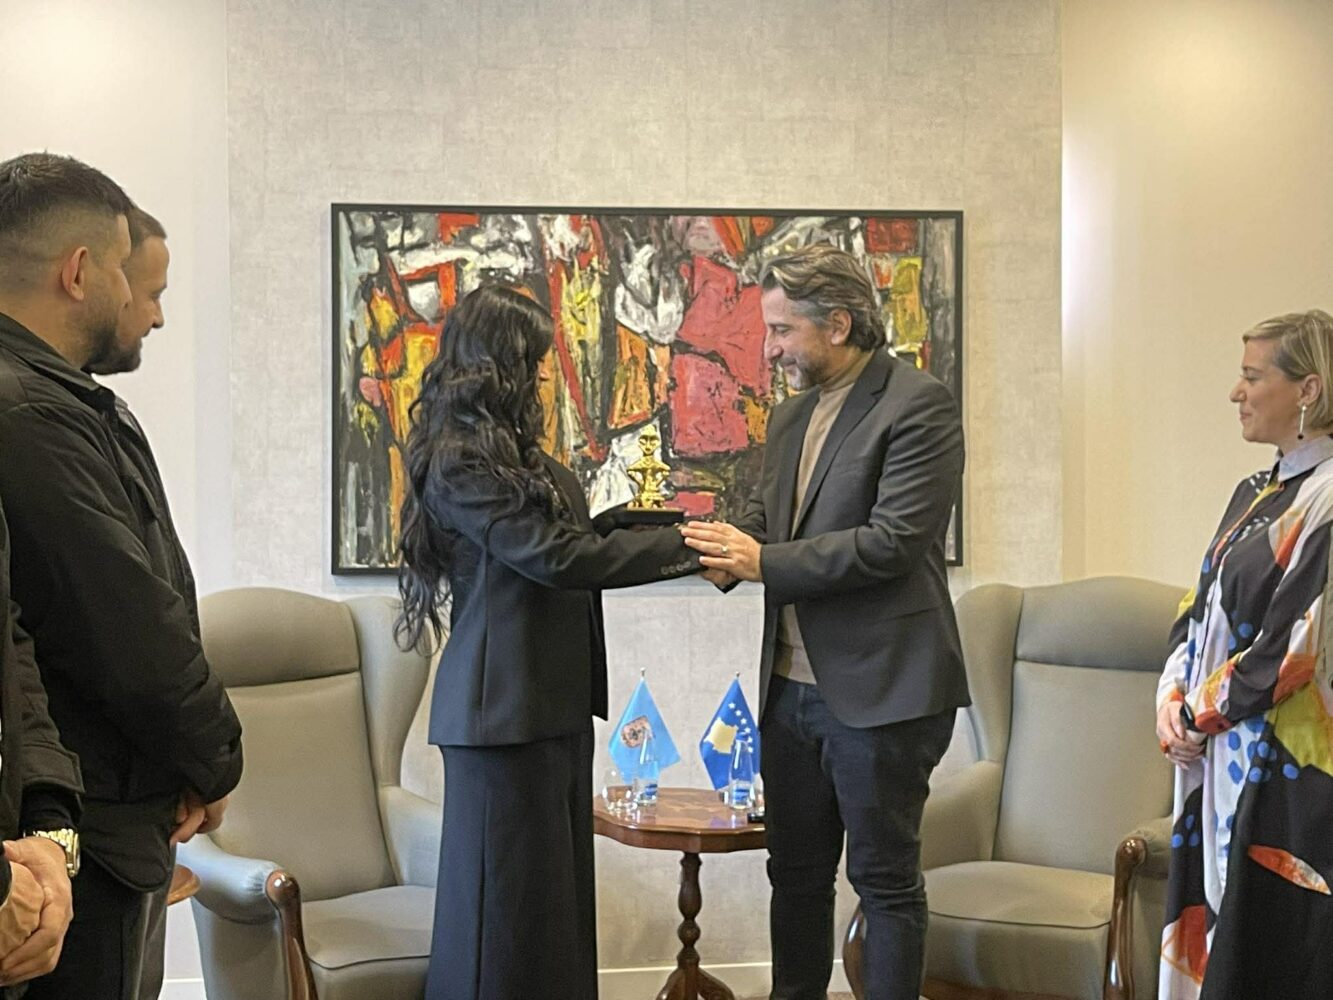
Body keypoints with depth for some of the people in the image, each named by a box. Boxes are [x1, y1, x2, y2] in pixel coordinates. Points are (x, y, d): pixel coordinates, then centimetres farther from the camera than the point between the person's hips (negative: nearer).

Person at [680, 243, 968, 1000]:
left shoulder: (918, 406, -12)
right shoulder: (792, 414, 13)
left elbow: (893, 541, -20)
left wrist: (764, 562, -19)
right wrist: (727, 547, -6)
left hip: (879, 689, -8)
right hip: (793, 684, 8)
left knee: (886, 877, 5)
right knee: (796, 872, 16)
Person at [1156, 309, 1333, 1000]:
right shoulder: (1255, 494, 13)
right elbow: (1202, 611, 15)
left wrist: (1199, 713, -8)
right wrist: (1174, 698, -1)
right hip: (1219, 762, 8)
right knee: (1209, 939, 12)